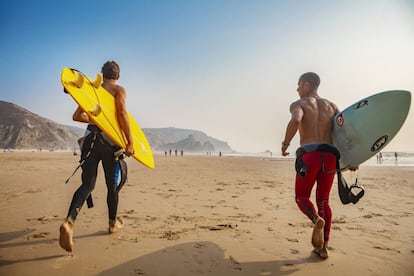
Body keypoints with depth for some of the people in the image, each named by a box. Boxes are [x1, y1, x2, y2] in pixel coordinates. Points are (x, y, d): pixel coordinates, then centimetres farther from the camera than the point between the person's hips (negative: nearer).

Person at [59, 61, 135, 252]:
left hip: (91, 137, 4)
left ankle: (69, 222, -24)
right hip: (109, 139, -3)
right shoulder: (119, 90, 3)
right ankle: (113, 223, 27)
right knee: (112, 185, 11)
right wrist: (130, 142, -15)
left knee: (87, 184, 0)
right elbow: (122, 113, -15)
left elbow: (77, 116, 18)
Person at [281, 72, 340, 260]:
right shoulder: (330, 105, 18)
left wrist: (285, 144, -9)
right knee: (323, 201, 14)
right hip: (329, 155, 5)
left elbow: (296, 120, -21)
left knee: (301, 197, 12)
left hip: (309, 155, -4)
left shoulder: (298, 104, 3)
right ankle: (323, 248, 15)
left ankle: (316, 219, -20)